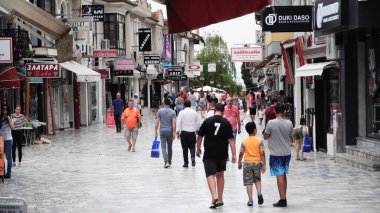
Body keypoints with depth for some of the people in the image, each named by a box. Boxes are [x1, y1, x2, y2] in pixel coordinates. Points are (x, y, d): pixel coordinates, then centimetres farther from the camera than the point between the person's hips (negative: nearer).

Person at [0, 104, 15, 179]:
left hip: (8, 140, -3)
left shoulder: (9, 119, -1)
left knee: (8, 157, 3)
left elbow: (12, 127, -17)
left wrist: (8, 119, -15)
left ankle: (9, 173, 7)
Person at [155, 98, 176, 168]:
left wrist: (155, 131, 2)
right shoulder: (172, 112, -3)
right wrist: (174, 133, -6)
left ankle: (166, 162, -19)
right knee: (169, 147, 16)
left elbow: (157, 122, -5)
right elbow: (174, 123, -10)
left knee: (163, 147, -2)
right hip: (170, 131, 1)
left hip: (162, 131, -1)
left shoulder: (160, 111, -4)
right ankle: (169, 161, 26)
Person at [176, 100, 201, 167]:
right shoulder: (194, 112, 1)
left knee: (185, 148, 6)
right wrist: (197, 129, 25)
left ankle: (186, 162, 6)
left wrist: (178, 132, -1)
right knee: (192, 147, 10)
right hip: (192, 132, 1)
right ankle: (193, 157, -16)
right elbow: (198, 122, 8)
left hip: (184, 132, -1)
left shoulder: (181, 112, -4)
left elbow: (178, 123, -6)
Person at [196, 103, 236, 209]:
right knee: (220, 175, 16)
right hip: (222, 154, 2)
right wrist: (234, 154, -3)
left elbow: (200, 137, 0)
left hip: (209, 154, -2)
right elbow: (231, 139, -5)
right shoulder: (226, 123, -2)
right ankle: (220, 199, 21)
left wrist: (198, 149, 14)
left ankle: (214, 196, -24)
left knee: (211, 175, -2)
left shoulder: (207, 121, -5)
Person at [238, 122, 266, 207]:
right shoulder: (260, 140, -6)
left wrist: (239, 163, 15)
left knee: (248, 182, 3)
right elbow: (262, 153, -9)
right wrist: (264, 165, -4)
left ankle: (250, 200, 0)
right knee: (257, 179, 19)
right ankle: (259, 193, -5)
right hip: (257, 162, 0)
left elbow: (241, 153, 1)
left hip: (247, 163, 0)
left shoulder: (244, 141, -2)